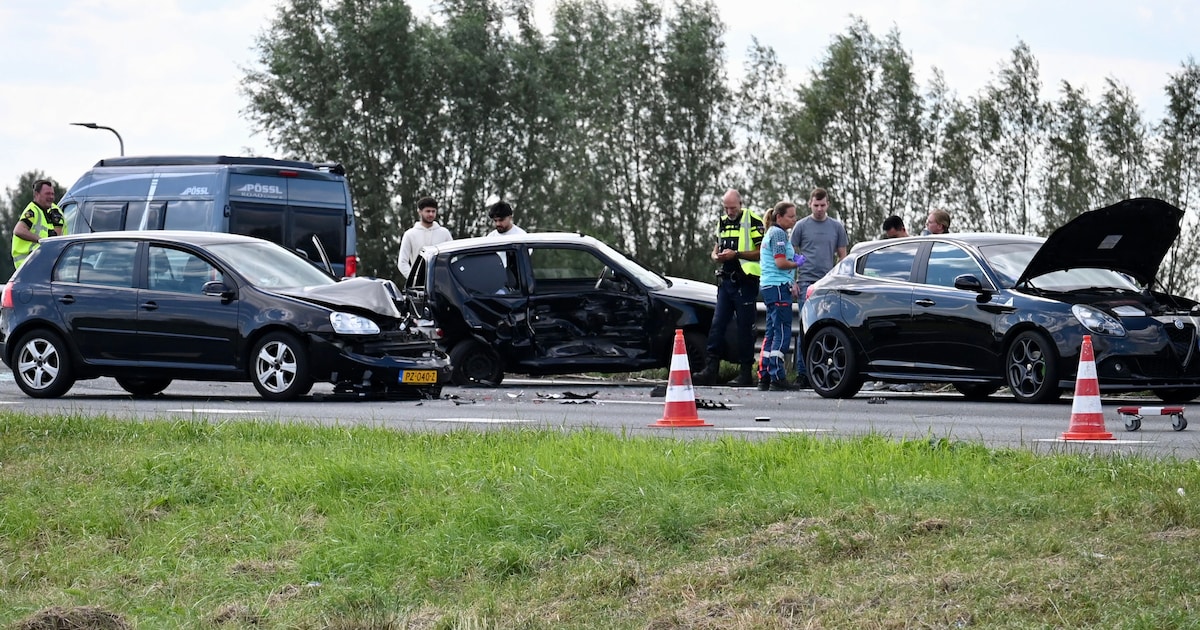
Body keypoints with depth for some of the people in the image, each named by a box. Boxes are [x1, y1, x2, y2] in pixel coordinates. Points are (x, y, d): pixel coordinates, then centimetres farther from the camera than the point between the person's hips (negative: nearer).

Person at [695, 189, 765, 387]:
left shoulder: (753, 221, -6)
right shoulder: (722, 222, 16)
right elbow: (715, 250, 26)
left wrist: (736, 254, -18)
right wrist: (716, 256, 2)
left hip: (745, 282, -7)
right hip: (726, 280, 7)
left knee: (744, 327, -1)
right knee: (717, 324, 1)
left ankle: (746, 372, 5)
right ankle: (711, 369, 1)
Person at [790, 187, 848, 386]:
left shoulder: (837, 227, 11)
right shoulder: (801, 226, 6)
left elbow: (842, 256, 15)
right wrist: (793, 281, -1)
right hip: (807, 282, -2)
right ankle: (802, 372, -2)